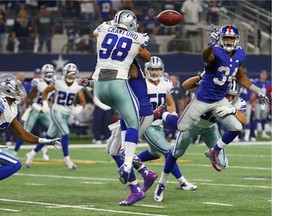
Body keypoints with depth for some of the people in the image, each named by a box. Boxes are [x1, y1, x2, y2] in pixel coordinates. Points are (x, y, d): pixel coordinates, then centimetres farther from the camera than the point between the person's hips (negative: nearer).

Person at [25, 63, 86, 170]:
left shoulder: (78, 86, -7)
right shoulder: (58, 82, -14)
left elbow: (83, 102, -2)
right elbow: (45, 92, 1)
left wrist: (79, 108, -23)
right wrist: (45, 104, -12)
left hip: (67, 114, 4)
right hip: (57, 111, -4)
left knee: (49, 137, 11)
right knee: (65, 133, -18)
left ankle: (31, 154, 25)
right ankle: (66, 159, -5)